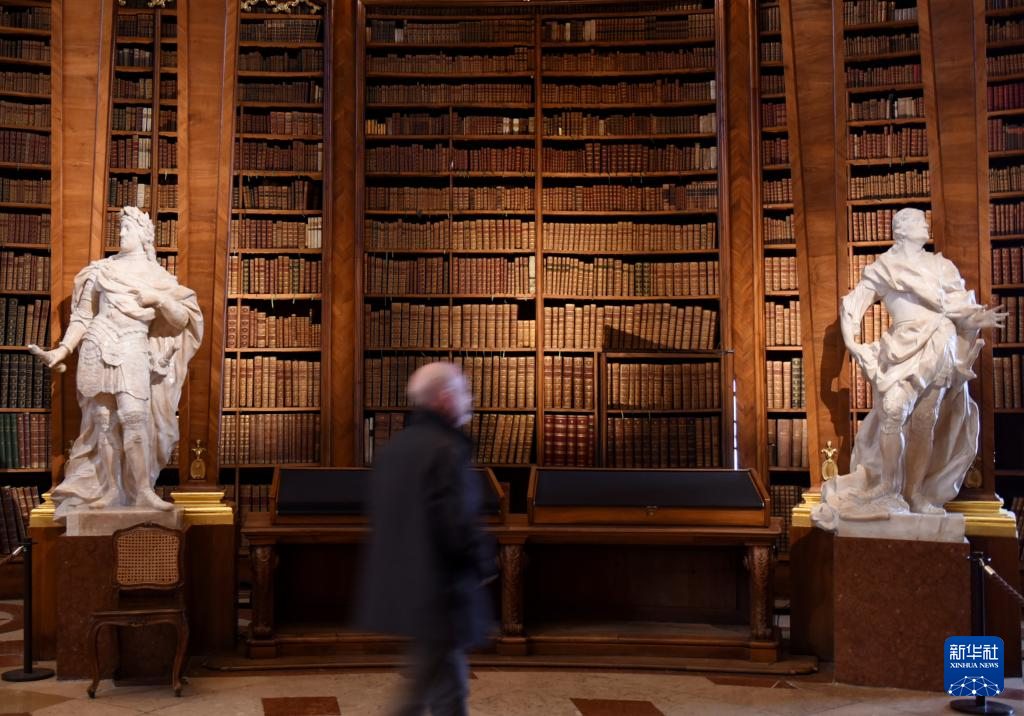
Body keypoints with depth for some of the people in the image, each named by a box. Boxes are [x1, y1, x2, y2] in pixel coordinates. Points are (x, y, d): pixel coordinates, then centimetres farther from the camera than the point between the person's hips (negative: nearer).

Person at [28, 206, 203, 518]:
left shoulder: (159, 278, 12)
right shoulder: (102, 270, 11)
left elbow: (182, 319, 9)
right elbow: (82, 317, 12)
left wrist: (160, 299, -7)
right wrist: (63, 349, 2)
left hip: (133, 352, -1)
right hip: (98, 349, 1)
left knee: (135, 417, -16)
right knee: (103, 422, -1)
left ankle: (143, 491, -14)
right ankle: (106, 493, 5)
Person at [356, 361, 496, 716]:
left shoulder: (392, 448, 9)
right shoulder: (446, 451, -19)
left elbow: (382, 519, 14)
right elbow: (459, 526, -23)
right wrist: (486, 562, -5)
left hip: (401, 590, 9)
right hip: (440, 594, -9)